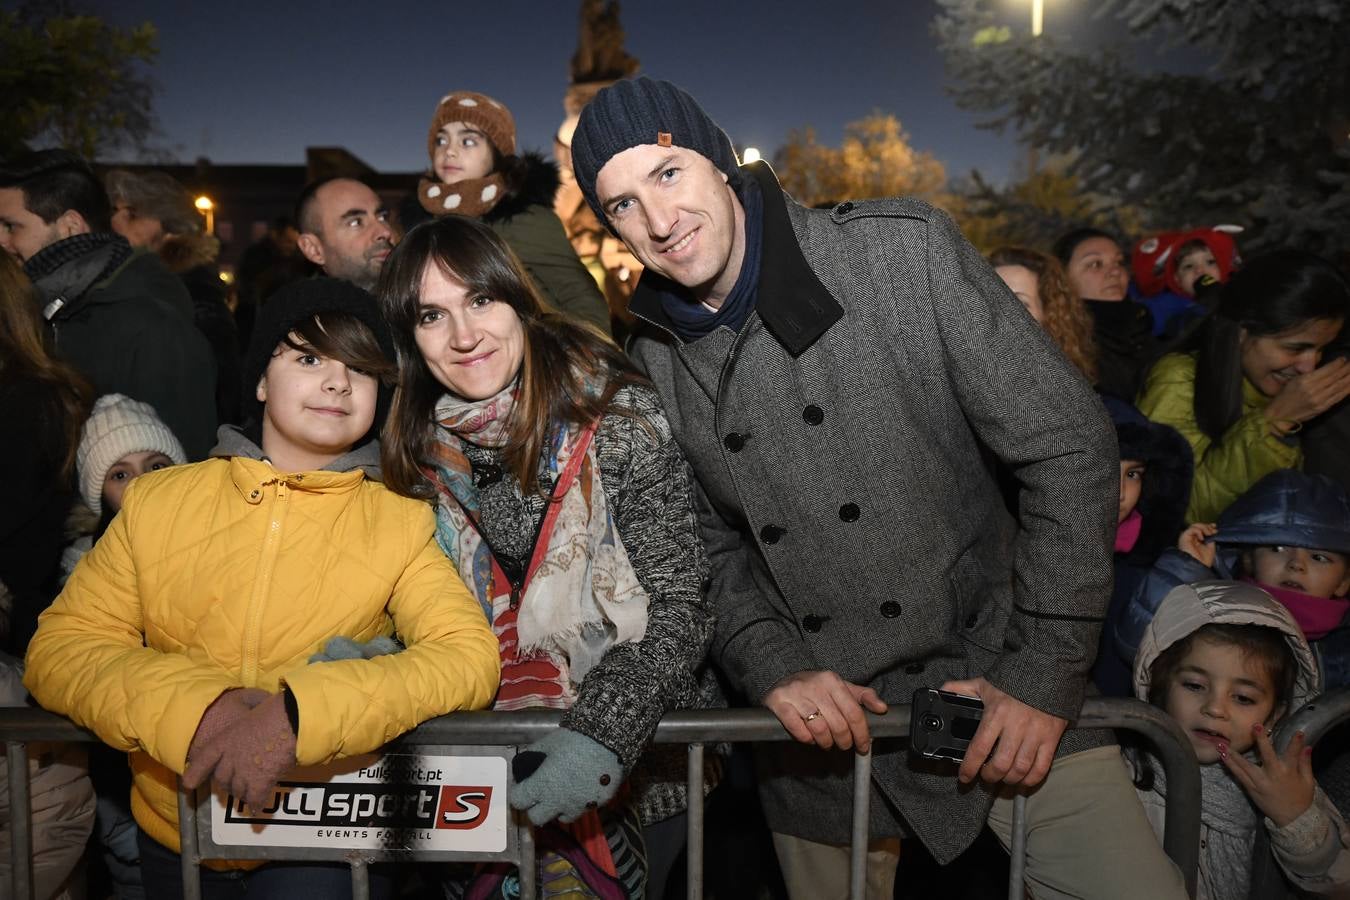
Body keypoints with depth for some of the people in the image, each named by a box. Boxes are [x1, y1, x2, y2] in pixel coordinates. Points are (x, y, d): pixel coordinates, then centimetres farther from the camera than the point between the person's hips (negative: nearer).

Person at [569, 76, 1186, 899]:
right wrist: (773, 670, -10)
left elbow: (1067, 448, -11)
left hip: (994, 678, -2)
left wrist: (1043, 675, -12)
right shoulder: (652, 364, -1)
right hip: (820, 726, 3)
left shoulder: (905, 250, -13)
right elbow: (712, 547, 8)